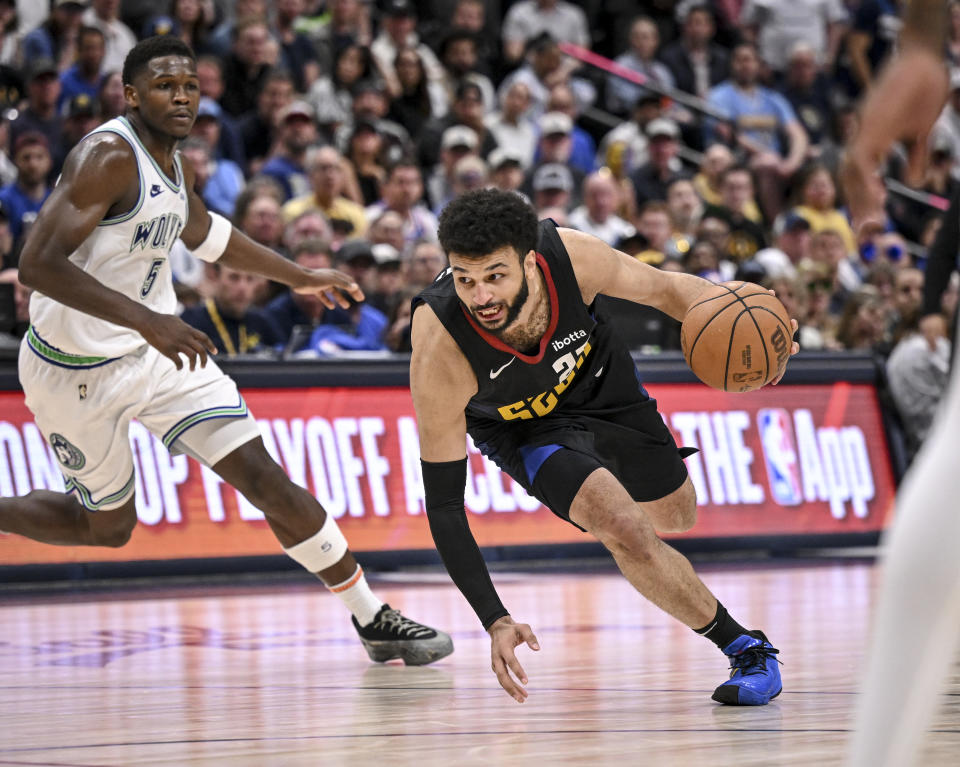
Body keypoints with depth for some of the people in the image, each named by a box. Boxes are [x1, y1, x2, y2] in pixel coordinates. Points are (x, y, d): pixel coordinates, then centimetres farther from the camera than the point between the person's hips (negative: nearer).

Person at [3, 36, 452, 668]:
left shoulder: (175, 165, 3)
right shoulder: (107, 155, -23)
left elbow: (203, 233, 26)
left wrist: (301, 277, 33)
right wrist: (145, 321, -40)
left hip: (158, 349, 6)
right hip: (77, 370, -6)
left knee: (267, 481, -4)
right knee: (109, 527, 10)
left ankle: (373, 620, 1)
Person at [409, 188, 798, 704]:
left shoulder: (572, 258, -36)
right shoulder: (438, 358, -41)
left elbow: (667, 288, -15)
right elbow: (443, 503, -32)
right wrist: (495, 620, -39)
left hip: (598, 379, 3)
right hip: (524, 429, -3)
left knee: (676, 516, 21)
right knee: (628, 533, -25)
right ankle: (745, 648, -4)